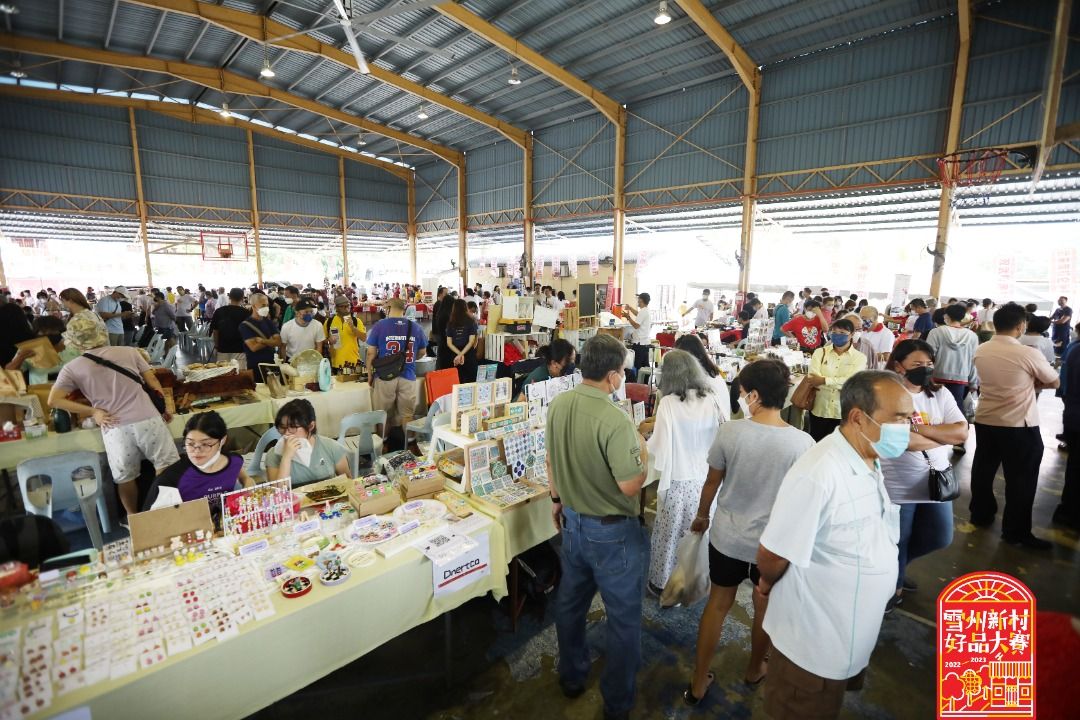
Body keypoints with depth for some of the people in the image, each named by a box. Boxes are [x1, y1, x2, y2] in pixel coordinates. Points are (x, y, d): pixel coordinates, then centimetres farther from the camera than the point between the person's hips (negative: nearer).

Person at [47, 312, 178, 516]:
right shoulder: (129, 352, 4)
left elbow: (54, 400, 3)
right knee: (167, 469, 11)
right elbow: (153, 382, 5)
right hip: (147, 420, -1)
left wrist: (93, 411, 7)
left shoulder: (71, 368, 5)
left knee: (125, 478, 18)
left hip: (115, 428, 1)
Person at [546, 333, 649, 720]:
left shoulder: (557, 405, -6)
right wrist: (642, 453, -6)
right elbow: (630, 486, -24)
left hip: (572, 521, 7)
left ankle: (571, 677, 47)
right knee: (624, 617, 15)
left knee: (569, 602, 25)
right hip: (612, 531, -7)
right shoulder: (615, 420, -29)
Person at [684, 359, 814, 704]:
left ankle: (698, 682, 32)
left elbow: (712, 483, -6)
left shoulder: (730, 432, -18)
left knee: (717, 604, 19)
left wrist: (701, 516, 13)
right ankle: (754, 669, 50)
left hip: (727, 538, 0)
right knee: (764, 607, 25)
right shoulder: (803, 442, -19)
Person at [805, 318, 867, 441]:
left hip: (844, 412, -1)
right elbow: (813, 378, -13)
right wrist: (842, 384, -18)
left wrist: (824, 380, -20)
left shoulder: (859, 357, 0)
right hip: (819, 409, 1)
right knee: (815, 443, 13)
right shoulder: (820, 352, 1)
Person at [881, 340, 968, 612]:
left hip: (935, 481, 6)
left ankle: (896, 561, 42)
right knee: (896, 542, 10)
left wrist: (918, 428, -18)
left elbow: (961, 432, -6)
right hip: (897, 486, -6)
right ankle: (893, 586, 36)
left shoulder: (940, 394, 3)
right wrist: (942, 437, -12)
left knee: (939, 538, 16)